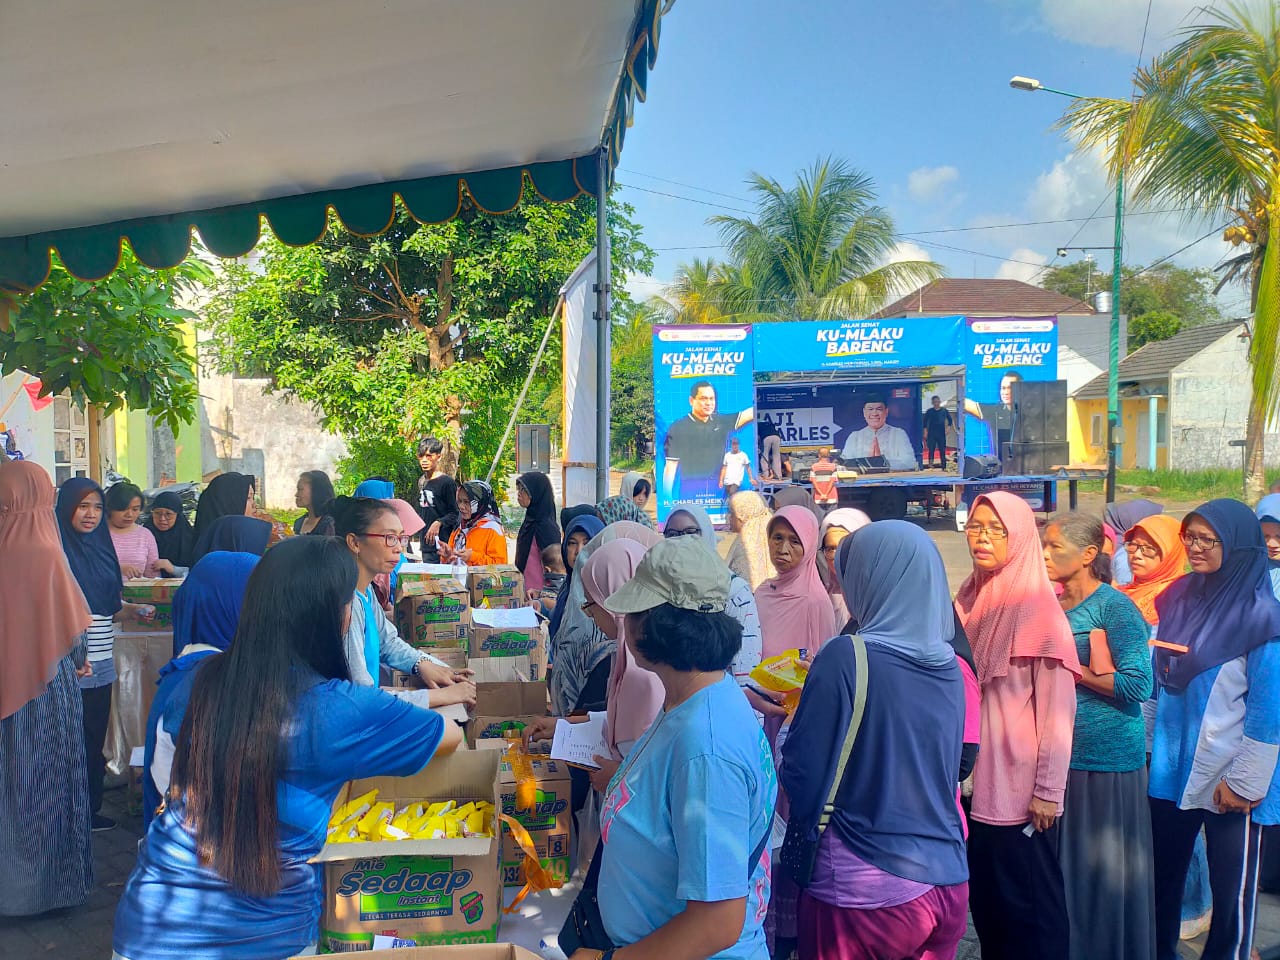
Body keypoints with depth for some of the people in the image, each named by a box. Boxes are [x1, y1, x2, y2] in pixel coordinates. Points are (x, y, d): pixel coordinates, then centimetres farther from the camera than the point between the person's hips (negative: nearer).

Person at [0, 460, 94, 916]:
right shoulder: (45, 556, -17)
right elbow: (74, 638, -14)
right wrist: (78, 661, 6)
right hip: (43, 694, -3)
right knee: (44, 783, 10)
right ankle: (49, 881, 21)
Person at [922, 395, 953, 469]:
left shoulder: (944, 410, 5)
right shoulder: (929, 411, 3)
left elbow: (950, 421, 14)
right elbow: (925, 423, 7)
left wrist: (947, 429, 2)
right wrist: (925, 433, 1)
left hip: (941, 434, 1)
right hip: (931, 434, -1)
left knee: (942, 450, 3)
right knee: (931, 450, -5)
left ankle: (943, 463, 9)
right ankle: (931, 463, -4)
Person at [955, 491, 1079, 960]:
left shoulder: (1037, 606, -11)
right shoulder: (969, 600, 6)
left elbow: (1057, 708, -13)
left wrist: (1048, 791, -14)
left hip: (1020, 789, -6)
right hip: (976, 783, 6)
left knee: (1029, 907, 6)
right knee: (985, 899, 16)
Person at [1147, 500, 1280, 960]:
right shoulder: (1177, 598, 4)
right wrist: (1151, 745, 10)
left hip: (1228, 781, -5)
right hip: (1172, 768, 5)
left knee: (1232, 888, 8)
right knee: (1164, 875, 15)